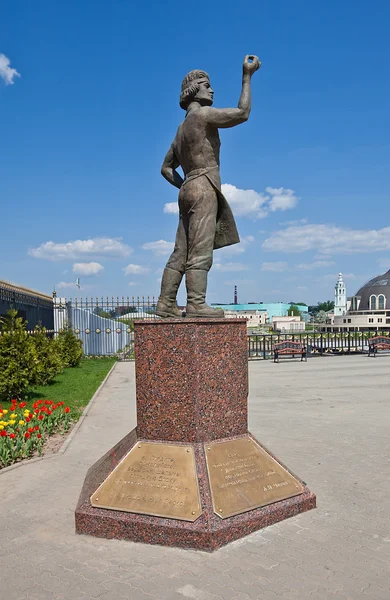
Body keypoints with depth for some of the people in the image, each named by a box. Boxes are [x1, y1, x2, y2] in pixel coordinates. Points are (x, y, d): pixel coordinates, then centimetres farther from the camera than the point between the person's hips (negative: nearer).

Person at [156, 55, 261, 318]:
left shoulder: (182, 128, 26)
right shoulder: (202, 114, -1)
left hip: (189, 190, 9)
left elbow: (166, 168, 28)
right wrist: (247, 76, 1)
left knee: (181, 252, 4)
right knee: (200, 250, -14)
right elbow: (242, 114, -6)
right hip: (204, 188, -9)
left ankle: (166, 303, 3)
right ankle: (196, 303, -18)